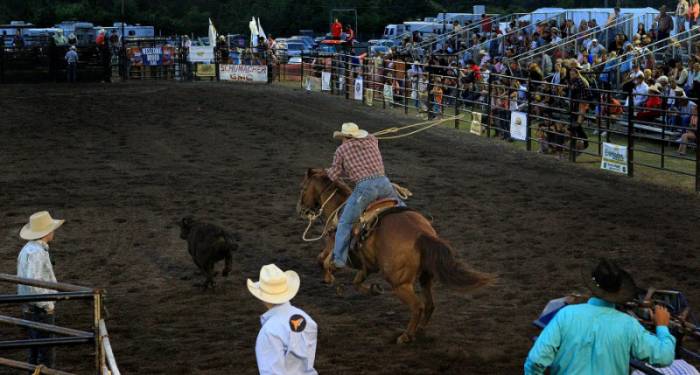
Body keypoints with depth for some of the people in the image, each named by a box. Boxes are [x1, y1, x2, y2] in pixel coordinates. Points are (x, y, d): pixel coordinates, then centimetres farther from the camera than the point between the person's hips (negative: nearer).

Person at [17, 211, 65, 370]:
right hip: (41, 311, -10)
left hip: (31, 309, 10)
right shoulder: (37, 253, -23)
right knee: (47, 353, -3)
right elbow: (32, 284, -32)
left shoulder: (28, 249, 9)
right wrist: (48, 304, -20)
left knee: (36, 351, 16)